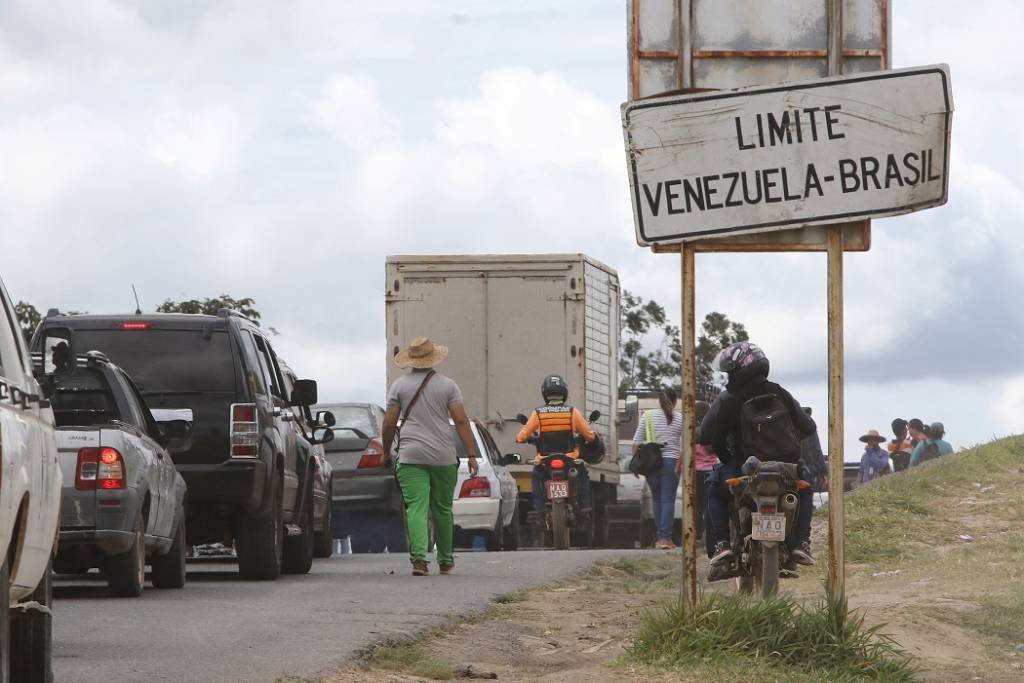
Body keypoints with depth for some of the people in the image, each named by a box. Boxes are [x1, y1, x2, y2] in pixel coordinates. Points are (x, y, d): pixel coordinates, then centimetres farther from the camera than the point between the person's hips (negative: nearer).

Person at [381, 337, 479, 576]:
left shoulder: (399, 386, 4)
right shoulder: (447, 385, 4)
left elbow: (389, 423, 2)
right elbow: (461, 420, -3)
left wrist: (387, 451, 16)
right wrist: (471, 455, -2)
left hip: (410, 457, -1)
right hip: (443, 457, 1)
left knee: (417, 507, -9)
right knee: (442, 509, 13)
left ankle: (419, 557, -26)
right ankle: (445, 561, 23)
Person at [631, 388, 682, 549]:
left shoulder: (648, 416, 4)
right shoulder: (680, 418, 0)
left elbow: (637, 442, 2)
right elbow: (684, 445, -8)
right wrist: (680, 464, -7)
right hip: (671, 462, -2)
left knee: (656, 498, 15)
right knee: (668, 500, -1)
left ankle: (660, 537, 15)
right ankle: (665, 537, -8)